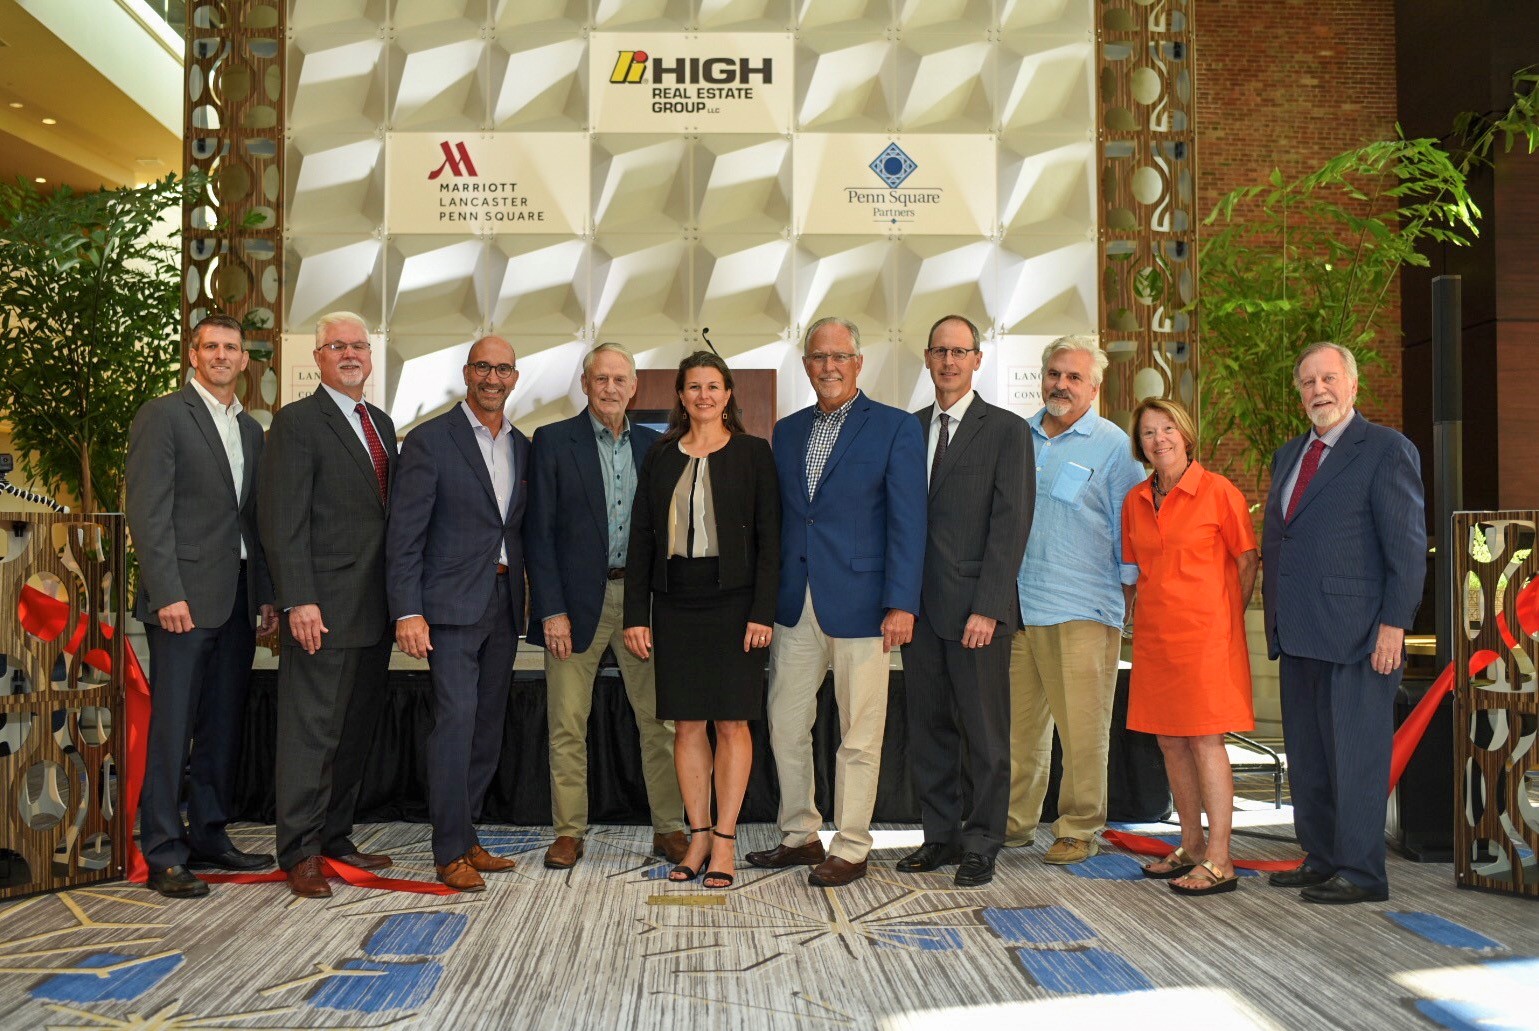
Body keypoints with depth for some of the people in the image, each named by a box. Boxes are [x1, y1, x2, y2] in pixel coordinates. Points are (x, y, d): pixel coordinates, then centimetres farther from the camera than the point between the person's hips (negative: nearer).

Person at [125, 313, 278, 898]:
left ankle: (209, 834, 21)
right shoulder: (162, 416, -3)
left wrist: (266, 595, 12)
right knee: (172, 726, -3)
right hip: (185, 597, -7)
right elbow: (147, 511, -10)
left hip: (238, 600, 7)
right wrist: (168, 593, -17)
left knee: (224, 724, 11)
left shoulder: (251, 429, 17)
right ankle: (163, 854, 4)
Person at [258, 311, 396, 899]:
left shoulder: (380, 424, 17)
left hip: (374, 610, 8)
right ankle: (300, 852, 8)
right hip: (324, 608, -7)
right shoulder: (297, 422, -5)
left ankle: (335, 835, 24)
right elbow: (283, 520, -12)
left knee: (356, 731, 13)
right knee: (311, 732, -1)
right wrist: (298, 601, -19)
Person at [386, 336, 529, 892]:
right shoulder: (429, 440, -4)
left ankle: (466, 837, 20)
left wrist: (527, 598, 9)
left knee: (487, 727, 9)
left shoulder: (522, 446, 14)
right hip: (452, 602, -6)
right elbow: (404, 533, -8)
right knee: (456, 719, -10)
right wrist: (407, 612, -15)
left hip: (503, 603, 6)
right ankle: (451, 851, -1)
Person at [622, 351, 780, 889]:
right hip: (675, 603, 3)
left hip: (733, 602, -3)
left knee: (732, 723, 0)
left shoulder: (753, 453, 2)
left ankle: (724, 842, 9)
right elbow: (641, 539, 9)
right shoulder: (659, 457, 10)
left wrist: (762, 612, -10)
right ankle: (698, 837, 16)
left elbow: (769, 537, -2)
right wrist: (636, 614, 2)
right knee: (686, 724, 6)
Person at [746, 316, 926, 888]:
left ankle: (851, 849, 17)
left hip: (859, 604, -5)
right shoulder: (787, 431, 13)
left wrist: (901, 603, -15)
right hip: (795, 605, 5)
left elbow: (907, 521, -8)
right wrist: (766, 596, 9)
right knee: (785, 726, 11)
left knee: (859, 735, 4)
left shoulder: (896, 428, -3)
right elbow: (777, 518, 14)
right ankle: (800, 835, 27)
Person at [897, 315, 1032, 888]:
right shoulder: (908, 429, 13)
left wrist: (987, 606, -15)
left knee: (985, 731, 2)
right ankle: (940, 835, 23)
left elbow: (1011, 523, -8)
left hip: (975, 607, -4)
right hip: (919, 605, 5)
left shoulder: (1007, 430, -1)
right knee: (928, 728, 10)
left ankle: (981, 843, 14)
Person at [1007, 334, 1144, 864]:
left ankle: (1079, 830, 11)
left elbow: (1130, 532, 1)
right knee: (1017, 721, 9)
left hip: (1082, 610, -4)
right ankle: (1014, 820, 20)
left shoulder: (1112, 446, 0)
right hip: (1014, 604, 4)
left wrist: (1131, 606, -3)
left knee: (1082, 728, -1)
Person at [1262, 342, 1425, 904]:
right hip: (1298, 635, 8)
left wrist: (1393, 624, -15)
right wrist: (1275, 617, 13)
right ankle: (1321, 860, 24)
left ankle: (1361, 873, 6)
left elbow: (1408, 545, -9)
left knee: (1355, 756, -3)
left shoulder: (1387, 449, -4)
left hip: (1356, 635, -8)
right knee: (1306, 757, 13)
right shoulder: (1287, 455, 19)